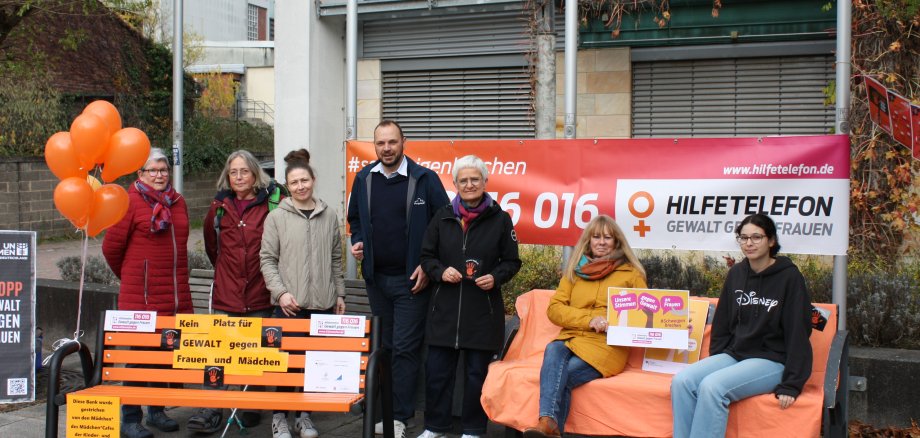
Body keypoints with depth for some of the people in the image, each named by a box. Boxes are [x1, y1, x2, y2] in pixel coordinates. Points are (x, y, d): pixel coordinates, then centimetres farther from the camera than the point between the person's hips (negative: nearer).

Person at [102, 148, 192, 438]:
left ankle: (157, 411, 27)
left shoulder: (178, 201, 13)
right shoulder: (131, 201, -6)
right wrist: (129, 276, 12)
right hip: (141, 296, -6)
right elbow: (111, 247, -1)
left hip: (176, 295, 6)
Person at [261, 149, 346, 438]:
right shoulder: (276, 217, 0)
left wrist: (340, 294, 11)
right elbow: (268, 260, -2)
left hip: (323, 303, 3)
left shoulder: (329, 215, 8)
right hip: (290, 304, -3)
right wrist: (281, 292, -12)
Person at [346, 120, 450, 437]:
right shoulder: (364, 179, 6)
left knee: (405, 348, -4)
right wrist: (357, 242, -1)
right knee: (383, 346, 14)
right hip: (376, 277, 5)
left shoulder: (425, 180, -7)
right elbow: (355, 219, 19)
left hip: (411, 280, -5)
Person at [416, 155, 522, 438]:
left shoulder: (500, 219, 1)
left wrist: (495, 278, -12)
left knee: (477, 371, 6)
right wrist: (440, 271, -7)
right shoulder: (443, 217, 7)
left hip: (483, 310, -2)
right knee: (437, 369, 4)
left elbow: (512, 261, 7)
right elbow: (427, 255, 12)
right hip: (444, 308, 2)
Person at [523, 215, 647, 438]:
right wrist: (589, 319, -7)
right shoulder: (574, 271, 20)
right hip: (571, 338, 2)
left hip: (607, 345, -2)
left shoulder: (631, 273, 14)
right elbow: (554, 309, 9)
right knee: (553, 350, -35)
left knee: (561, 376, -31)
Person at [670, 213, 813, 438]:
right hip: (733, 355, 6)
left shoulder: (789, 276, -7)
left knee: (712, 386, -31)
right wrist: (713, 361, 7)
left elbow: (798, 333, -10)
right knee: (681, 381, -20)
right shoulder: (736, 273, 10)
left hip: (771, 361, -6)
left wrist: (791, 385, -14)